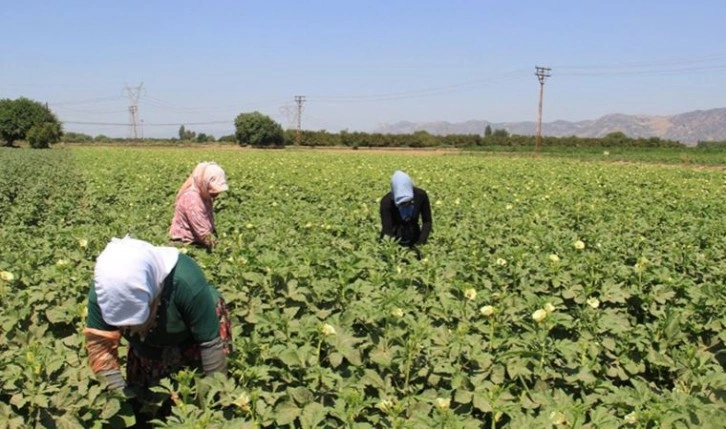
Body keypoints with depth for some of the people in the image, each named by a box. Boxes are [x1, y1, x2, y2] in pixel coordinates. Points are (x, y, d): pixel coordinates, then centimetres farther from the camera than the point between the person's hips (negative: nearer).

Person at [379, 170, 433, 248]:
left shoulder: (420, 195, -17)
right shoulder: (386, 202, -23)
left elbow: (427, 221, -7)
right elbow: (387, 230, -25)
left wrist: (420, 243, -17)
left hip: (414, 240, 2)